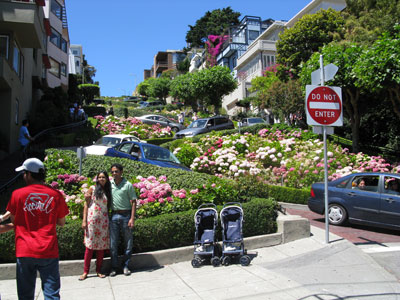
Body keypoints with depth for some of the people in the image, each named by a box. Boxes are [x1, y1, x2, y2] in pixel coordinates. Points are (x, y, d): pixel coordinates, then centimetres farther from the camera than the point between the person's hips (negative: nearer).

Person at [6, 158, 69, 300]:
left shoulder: (17, 194, -3)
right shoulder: (56, 195, -2)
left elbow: (13, 220, 8)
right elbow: (61, 222, 6)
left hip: (24, 252, 1)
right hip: (48, 251, 0)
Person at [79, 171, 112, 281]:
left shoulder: (108, 191, 12)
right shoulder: (92, 189, 4)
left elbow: (108, 207, 12)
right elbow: (86, 205, 1)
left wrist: (108, 222, 4)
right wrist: (84, 220, -7)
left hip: (103, 221, 3)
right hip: (92, 219, -3)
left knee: (102, 245, 4)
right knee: (90, 245, -2)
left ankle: (99, 270, 15)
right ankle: (85, 271, 7)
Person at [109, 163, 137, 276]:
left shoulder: (128, 185, -6)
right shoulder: (109, 184, 5)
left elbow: (133, 202, -5)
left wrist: (132, 218, -12)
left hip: (125, 215, -2)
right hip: (114, 215, 3)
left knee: (128, 241, 6)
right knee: (113, 242, 6)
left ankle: (126, 266, 20)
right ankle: (114, 267, 18)